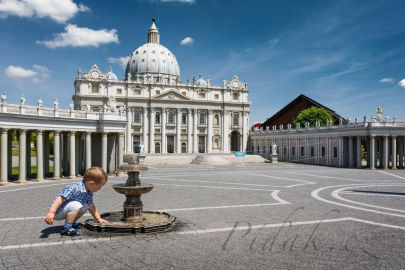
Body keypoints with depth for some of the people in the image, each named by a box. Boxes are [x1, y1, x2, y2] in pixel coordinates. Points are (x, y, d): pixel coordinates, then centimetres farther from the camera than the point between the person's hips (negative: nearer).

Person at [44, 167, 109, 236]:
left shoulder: (89, 193, 0)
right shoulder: (75, 189, -29)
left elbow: (91, 207, 12)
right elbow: (60, 199, -34)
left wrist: (98, 219, 9)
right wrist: (51, 212, -41)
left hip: (64, 212, 9)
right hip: (57, 212, -9)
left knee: (85, 206, 3)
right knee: (76, 205, -30)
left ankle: (72, 222, 13)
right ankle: (66, 228, -19)